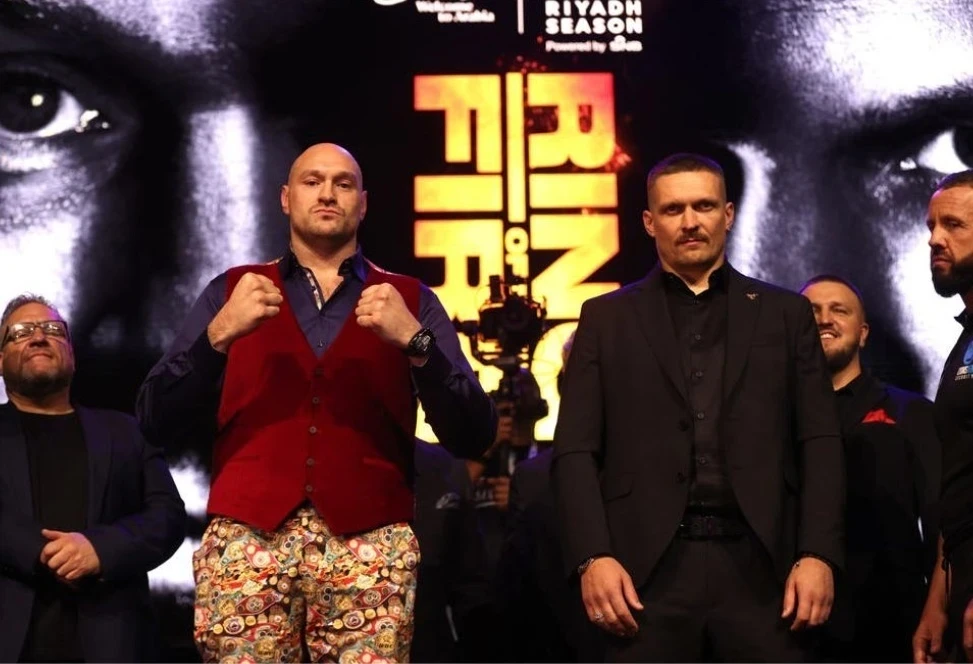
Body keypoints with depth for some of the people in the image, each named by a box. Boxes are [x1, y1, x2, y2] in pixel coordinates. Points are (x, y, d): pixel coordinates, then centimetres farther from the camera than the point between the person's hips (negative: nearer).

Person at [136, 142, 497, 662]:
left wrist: (413, 340, -12)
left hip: (370, 543, 0)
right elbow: (155, 421, 4)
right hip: (246, 538, 1)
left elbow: (472, 437, 2)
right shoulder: (232, 291, 14)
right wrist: (219, 333, -10)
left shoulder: (408, 301, 12)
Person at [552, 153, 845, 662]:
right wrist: (592, 557, -8)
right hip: (650, 568, 0)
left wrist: (818, 554, -5)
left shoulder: (786, 314, 14)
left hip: (760, 564, 1)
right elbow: (575, 451, 5)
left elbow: (819, 443, 8)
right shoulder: (607, 318, 12)